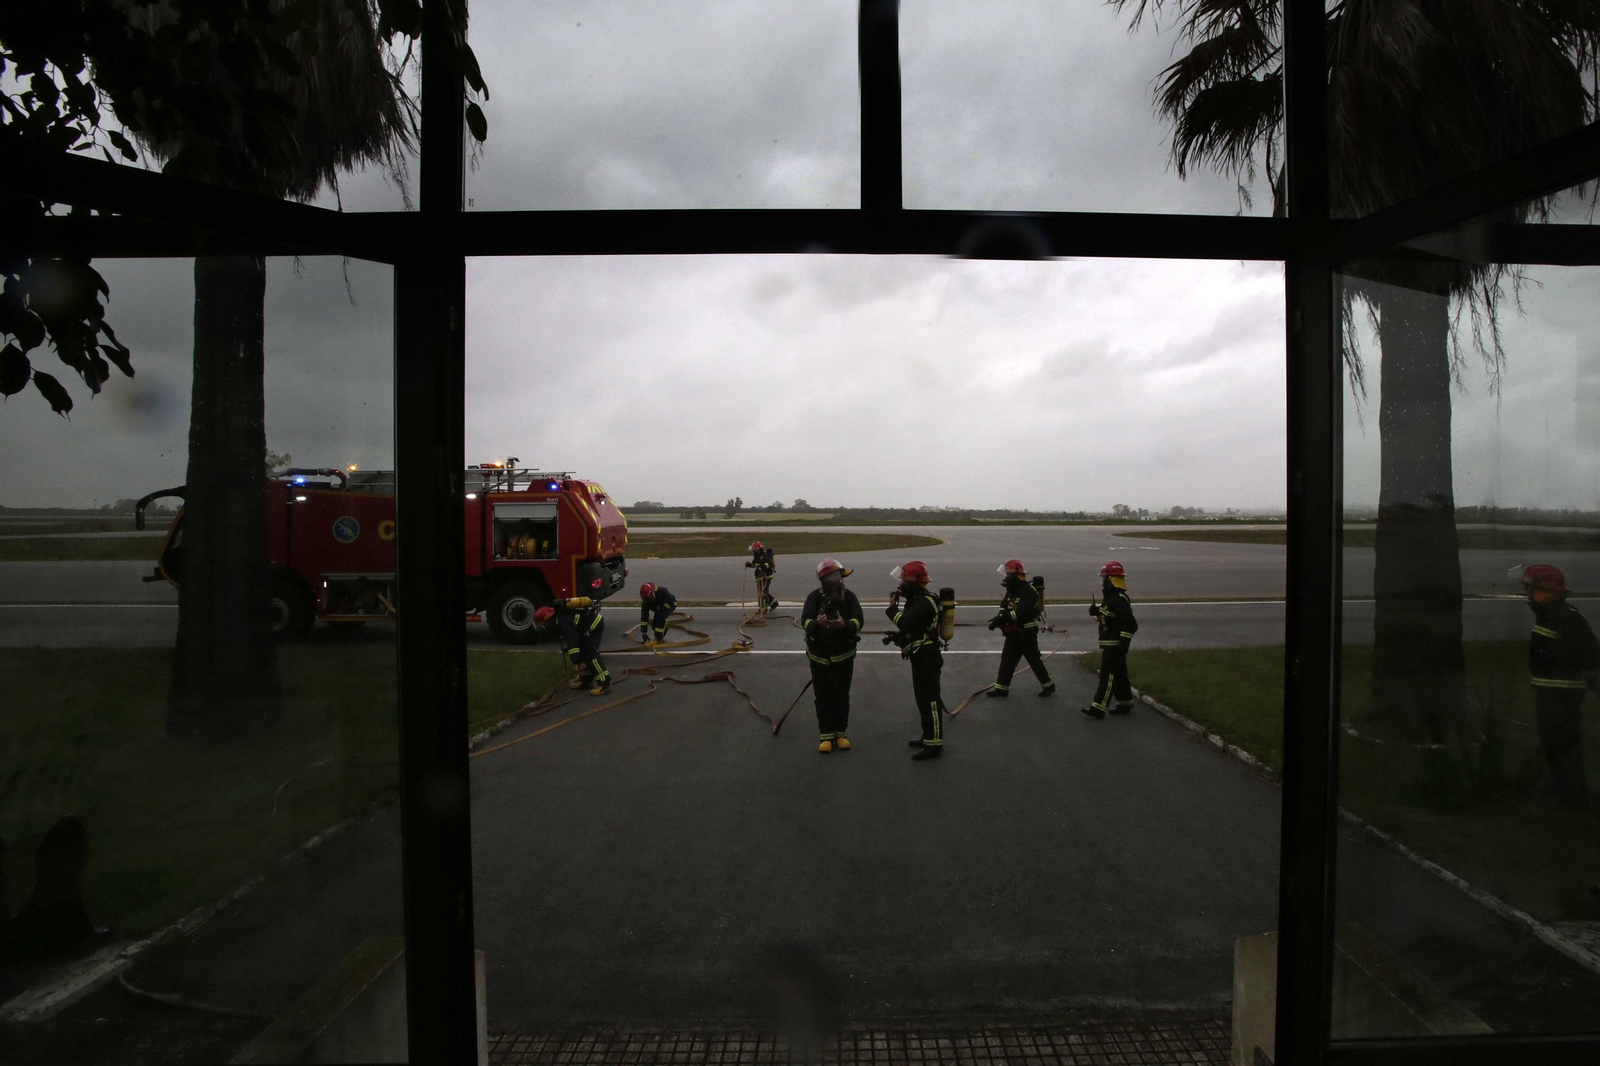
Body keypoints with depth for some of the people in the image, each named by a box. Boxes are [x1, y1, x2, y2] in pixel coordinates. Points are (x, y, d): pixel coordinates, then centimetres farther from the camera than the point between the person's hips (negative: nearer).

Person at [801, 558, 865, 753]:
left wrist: (845, 625, -46)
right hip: (819, 656, -1)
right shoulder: (814, 597, -13)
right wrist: (816, 623, -49)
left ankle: (841, 733, 25)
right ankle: (826, 736, 17)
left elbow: (859, 620, -23)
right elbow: (805, 621, -26)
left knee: (841, 696, 11)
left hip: (844, 656, 1)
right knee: (823, 697, 6)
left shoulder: (849, 596, -10)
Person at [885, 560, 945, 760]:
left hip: (926, 658, -11)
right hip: (921, 656, 11)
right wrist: (897, 636, 2)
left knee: (929, 699, -7)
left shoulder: (924, 602, -21)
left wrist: (892, 607, -15)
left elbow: (906, 623, -31)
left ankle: (934, 745, -4)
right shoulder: (918, 599, 13)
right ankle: (929, 737, 28)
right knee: (923, 697, 17)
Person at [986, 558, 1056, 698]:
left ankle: (1049, 685, 17)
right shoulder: (1012, 591, 8)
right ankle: (1002, 688, 14)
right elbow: (1005, 610, 6)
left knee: (1035, 660, 1)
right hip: (1014, 633, 8)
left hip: (1027, 634, -8)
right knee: (1007, 659, 8)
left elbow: (1019, 613, -29)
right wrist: (997, 620, -15)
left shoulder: (1029, 592, -21)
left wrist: (999, 619, -29)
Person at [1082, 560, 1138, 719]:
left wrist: (1123, 643, -26)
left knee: (1108, 675, -10)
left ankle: (1099, 708, -11)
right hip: (1109, 644, 10)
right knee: (1119, 675, 16)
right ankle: (1125, 704, 25)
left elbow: (1131, 624, -23)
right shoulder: (1109, 597, 14)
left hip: (1115, 645, -10)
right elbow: (1105, 617, 23)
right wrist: (1096, 612, 2)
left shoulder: (1119, 599, -19)